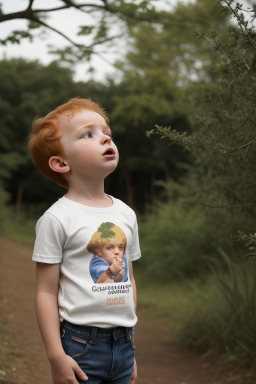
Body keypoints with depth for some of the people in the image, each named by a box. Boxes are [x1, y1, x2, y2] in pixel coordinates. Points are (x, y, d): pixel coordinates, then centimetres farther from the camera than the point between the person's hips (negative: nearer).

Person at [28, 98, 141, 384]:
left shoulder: (126, 214, 8)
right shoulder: (57, 219, -10)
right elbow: (46, 292, -10)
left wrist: (130, 345, 15)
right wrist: (56, 356, -13)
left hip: (122, 343, 5)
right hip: (80, 347, -5)